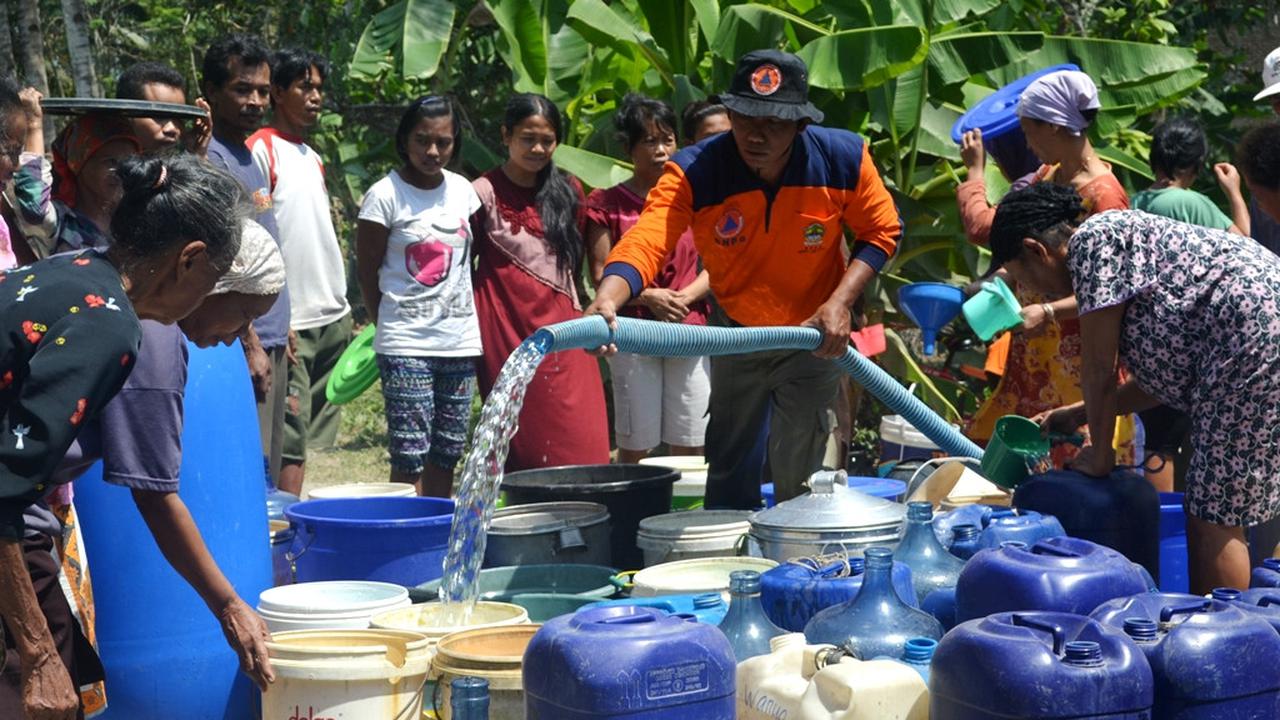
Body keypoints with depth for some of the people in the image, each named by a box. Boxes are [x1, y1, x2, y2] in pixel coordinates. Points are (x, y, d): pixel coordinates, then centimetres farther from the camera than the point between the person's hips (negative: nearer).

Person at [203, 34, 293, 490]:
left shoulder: (247, 154, 16)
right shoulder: (210, 158, -13)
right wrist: (250, 343, -19)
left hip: (270, 344, 10)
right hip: (245, 347, -10)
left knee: (267, 476, 12)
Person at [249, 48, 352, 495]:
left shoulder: (311, 158, 18)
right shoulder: (261, 150, -7)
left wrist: (341, 310, 17)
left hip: (331, 317, 8)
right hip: (291, 323, -8)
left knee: (307, 438, 9)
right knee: (289, 442, -9)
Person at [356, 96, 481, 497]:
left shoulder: (463, 190, 8)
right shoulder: (385, 195, -7)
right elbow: (367, 272, -2)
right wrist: (387, 326, 2)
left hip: (460, 340, 5)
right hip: (406, 346, -5)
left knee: (447, 452, 9)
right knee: (410, 456, -7)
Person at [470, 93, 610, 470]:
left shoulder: (568, 191, 10)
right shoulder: (485, 193, -3)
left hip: (562, 327, 3)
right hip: (507, 331, -3)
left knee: (578, 444, -5)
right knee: (520, 444, -2)